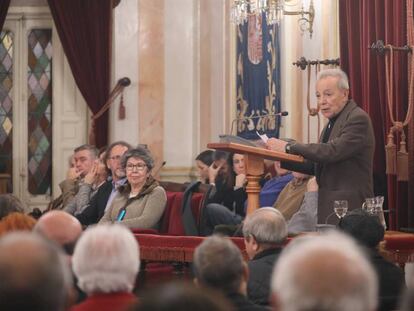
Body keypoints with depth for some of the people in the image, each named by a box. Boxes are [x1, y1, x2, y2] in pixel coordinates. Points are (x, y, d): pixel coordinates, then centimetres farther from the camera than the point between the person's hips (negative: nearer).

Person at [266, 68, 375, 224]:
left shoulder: (358, 119, -11)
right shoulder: (332, 124, 19)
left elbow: (332, 152, -23)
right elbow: (315, 166, 19)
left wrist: (288, 146, -18)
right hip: (329, 208, 9)